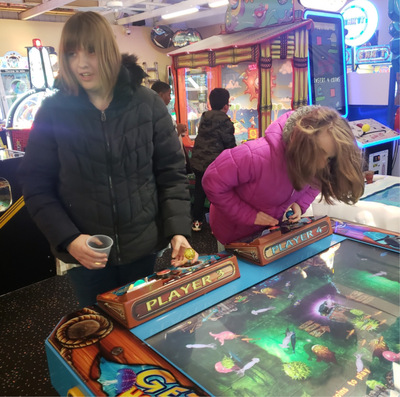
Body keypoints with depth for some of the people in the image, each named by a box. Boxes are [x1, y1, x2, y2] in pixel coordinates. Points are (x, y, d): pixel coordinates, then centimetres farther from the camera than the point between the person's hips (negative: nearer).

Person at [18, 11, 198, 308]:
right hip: (85, 257, 0)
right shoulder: (54, 111, -5)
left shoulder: (147, 103, -4)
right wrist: (67, 239, -13)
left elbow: (172, 173, -2)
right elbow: (36, 185, -2)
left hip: (143, 250, 1)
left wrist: (178, 231, -12)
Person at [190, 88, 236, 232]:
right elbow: (230, 145, -7)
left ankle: (197, 221, 25)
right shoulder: (224, 121, -12)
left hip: (197, 162, 6)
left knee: (199, 191, 17)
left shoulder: (204, 118, 6)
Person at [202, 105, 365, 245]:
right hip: (236, 233, -5)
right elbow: (212, 182, -32)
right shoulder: (257, 156, -41)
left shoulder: (314, 166, -21)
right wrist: (249, 215, -29)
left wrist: (300, 204, -16)